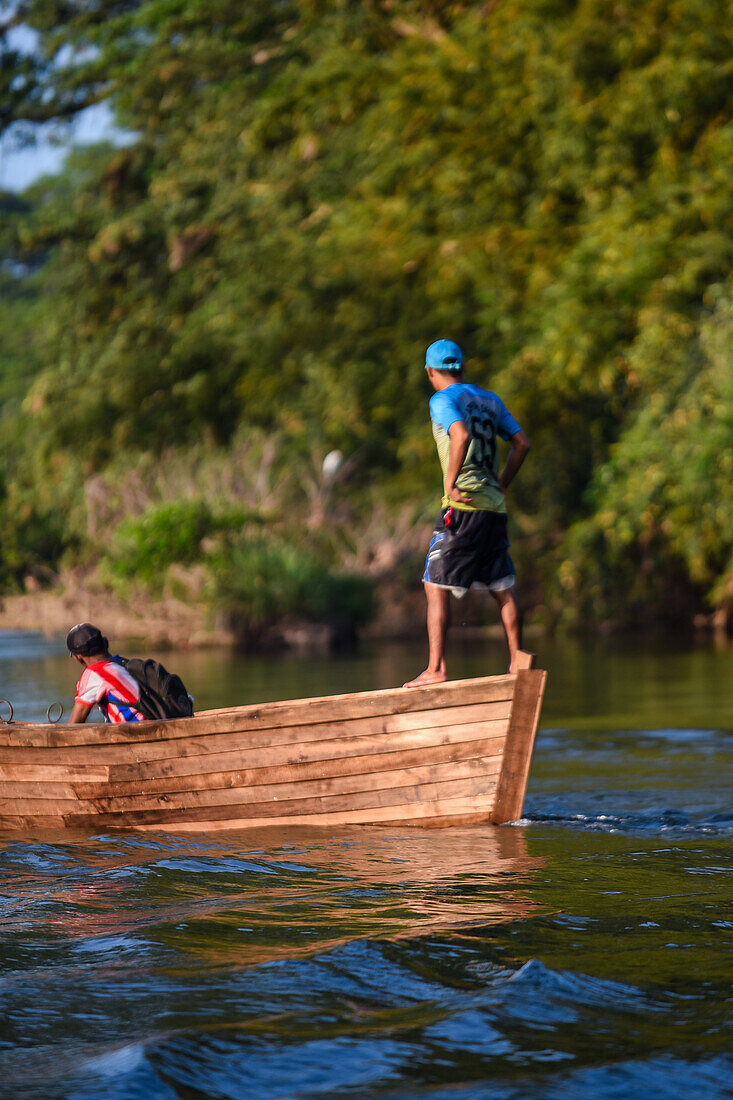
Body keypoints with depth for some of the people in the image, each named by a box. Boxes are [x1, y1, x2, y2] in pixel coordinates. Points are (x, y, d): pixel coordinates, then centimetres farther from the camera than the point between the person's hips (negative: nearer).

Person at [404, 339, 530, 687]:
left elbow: (461, 435, -23)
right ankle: (517, 664, 11)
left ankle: (436, 668, -10)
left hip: (463, 505, -7)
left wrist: (450, 483, -18)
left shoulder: (443, 400, -4)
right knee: (503, 590, 11)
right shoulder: (490, 400, 18)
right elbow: (521, 443, 16)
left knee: (436, 587, -4)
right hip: (494, 507, 7)